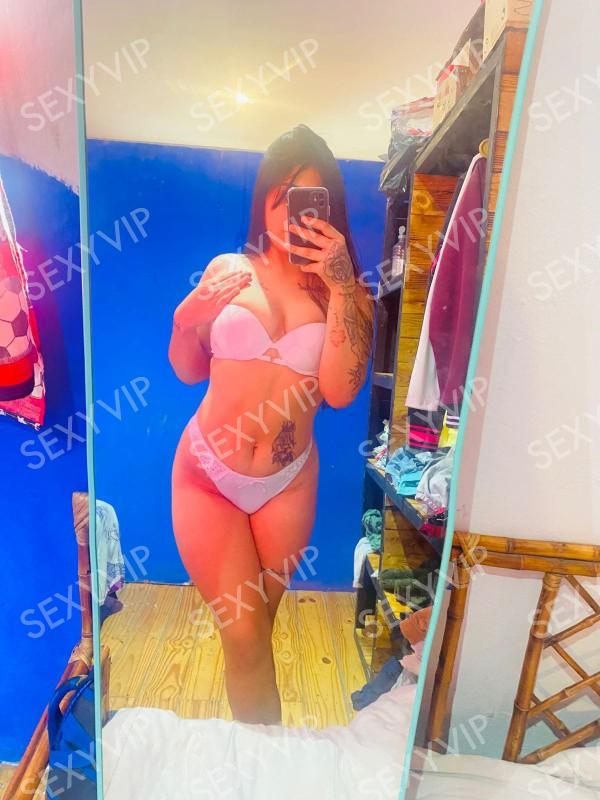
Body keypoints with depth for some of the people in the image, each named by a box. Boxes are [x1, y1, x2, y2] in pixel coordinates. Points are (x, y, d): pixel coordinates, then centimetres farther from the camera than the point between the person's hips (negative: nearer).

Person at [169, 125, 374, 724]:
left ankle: (258, 753, 51)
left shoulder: (346, 289, -2)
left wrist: (340, 286, -20)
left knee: (254, 629, 20)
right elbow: (188, 371, 5)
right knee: (245, 636, 2)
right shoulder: (228, 270, -1)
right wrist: (187, 321, -14)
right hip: (207, 472, 0)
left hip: (288, 482, 1)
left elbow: (340, 391, -16)